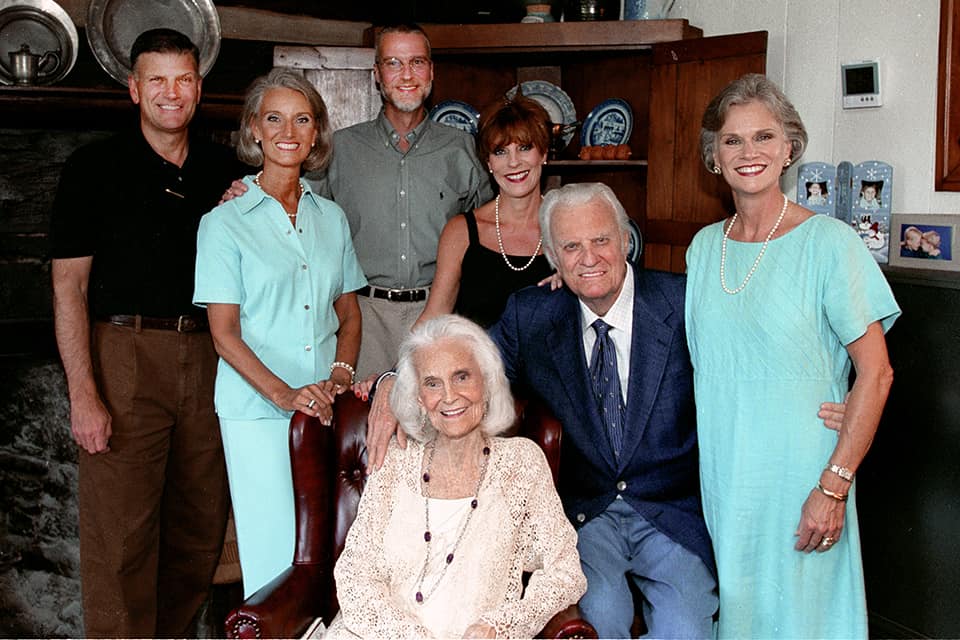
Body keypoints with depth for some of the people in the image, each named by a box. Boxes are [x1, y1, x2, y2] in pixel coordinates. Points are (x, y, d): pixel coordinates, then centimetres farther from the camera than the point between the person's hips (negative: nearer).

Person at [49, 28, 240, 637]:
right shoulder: (96, 166, 2)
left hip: (208, 355, 4)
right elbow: (69, 285, -3)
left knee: (202, 527, 10)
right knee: (122, 532, -4)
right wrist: (84, 395, -12)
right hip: (125, 353, -4)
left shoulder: (225, 169, 13)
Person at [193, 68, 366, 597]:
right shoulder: (225, 222, -1)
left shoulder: (331, 218, 12)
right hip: (257, 411, -3)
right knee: (272, 550, -1)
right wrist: (284, 394, -17)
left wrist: (342, 374, -4)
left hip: (327, 408, 4)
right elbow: (224, 333, -5)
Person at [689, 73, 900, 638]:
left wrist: (834, 486, -17)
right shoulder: (703, 246, 5)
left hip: (798, 479, -4)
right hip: (718, 478, 5)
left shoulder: (828, 242, -11)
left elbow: (876, 373, -12)